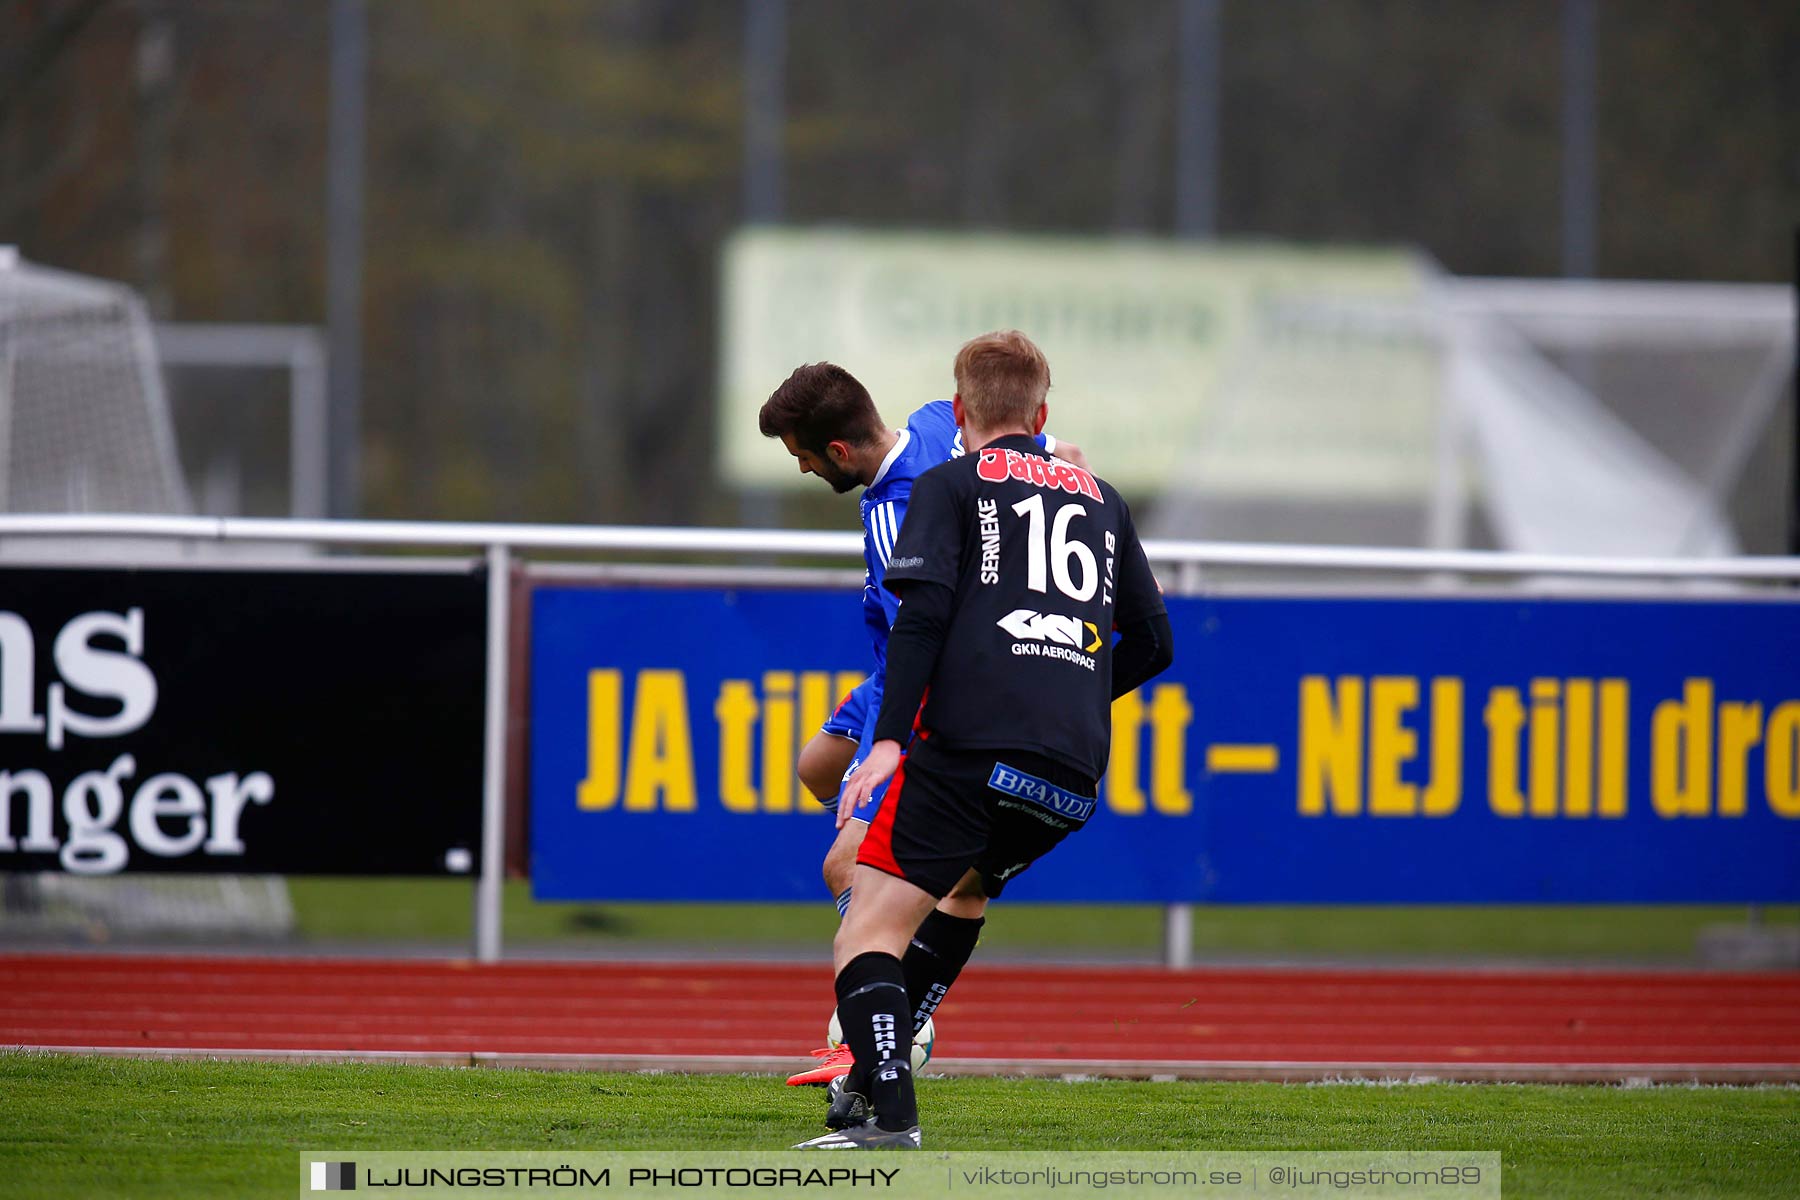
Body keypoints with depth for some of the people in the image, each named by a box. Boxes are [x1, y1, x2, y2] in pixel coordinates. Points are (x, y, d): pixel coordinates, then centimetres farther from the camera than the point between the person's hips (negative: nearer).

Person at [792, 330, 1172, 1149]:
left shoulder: (950, 485, 11)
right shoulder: (1101, 499, 25)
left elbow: (922, 610, -6)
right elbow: (1152, 642, 26)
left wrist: (891, 737, -11)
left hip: (970, 744, -5)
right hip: (1074, 774, 5)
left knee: (869, 936, -7)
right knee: (964, 887, 32)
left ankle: (888, 1113, -29)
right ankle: (873, 1076, 24)